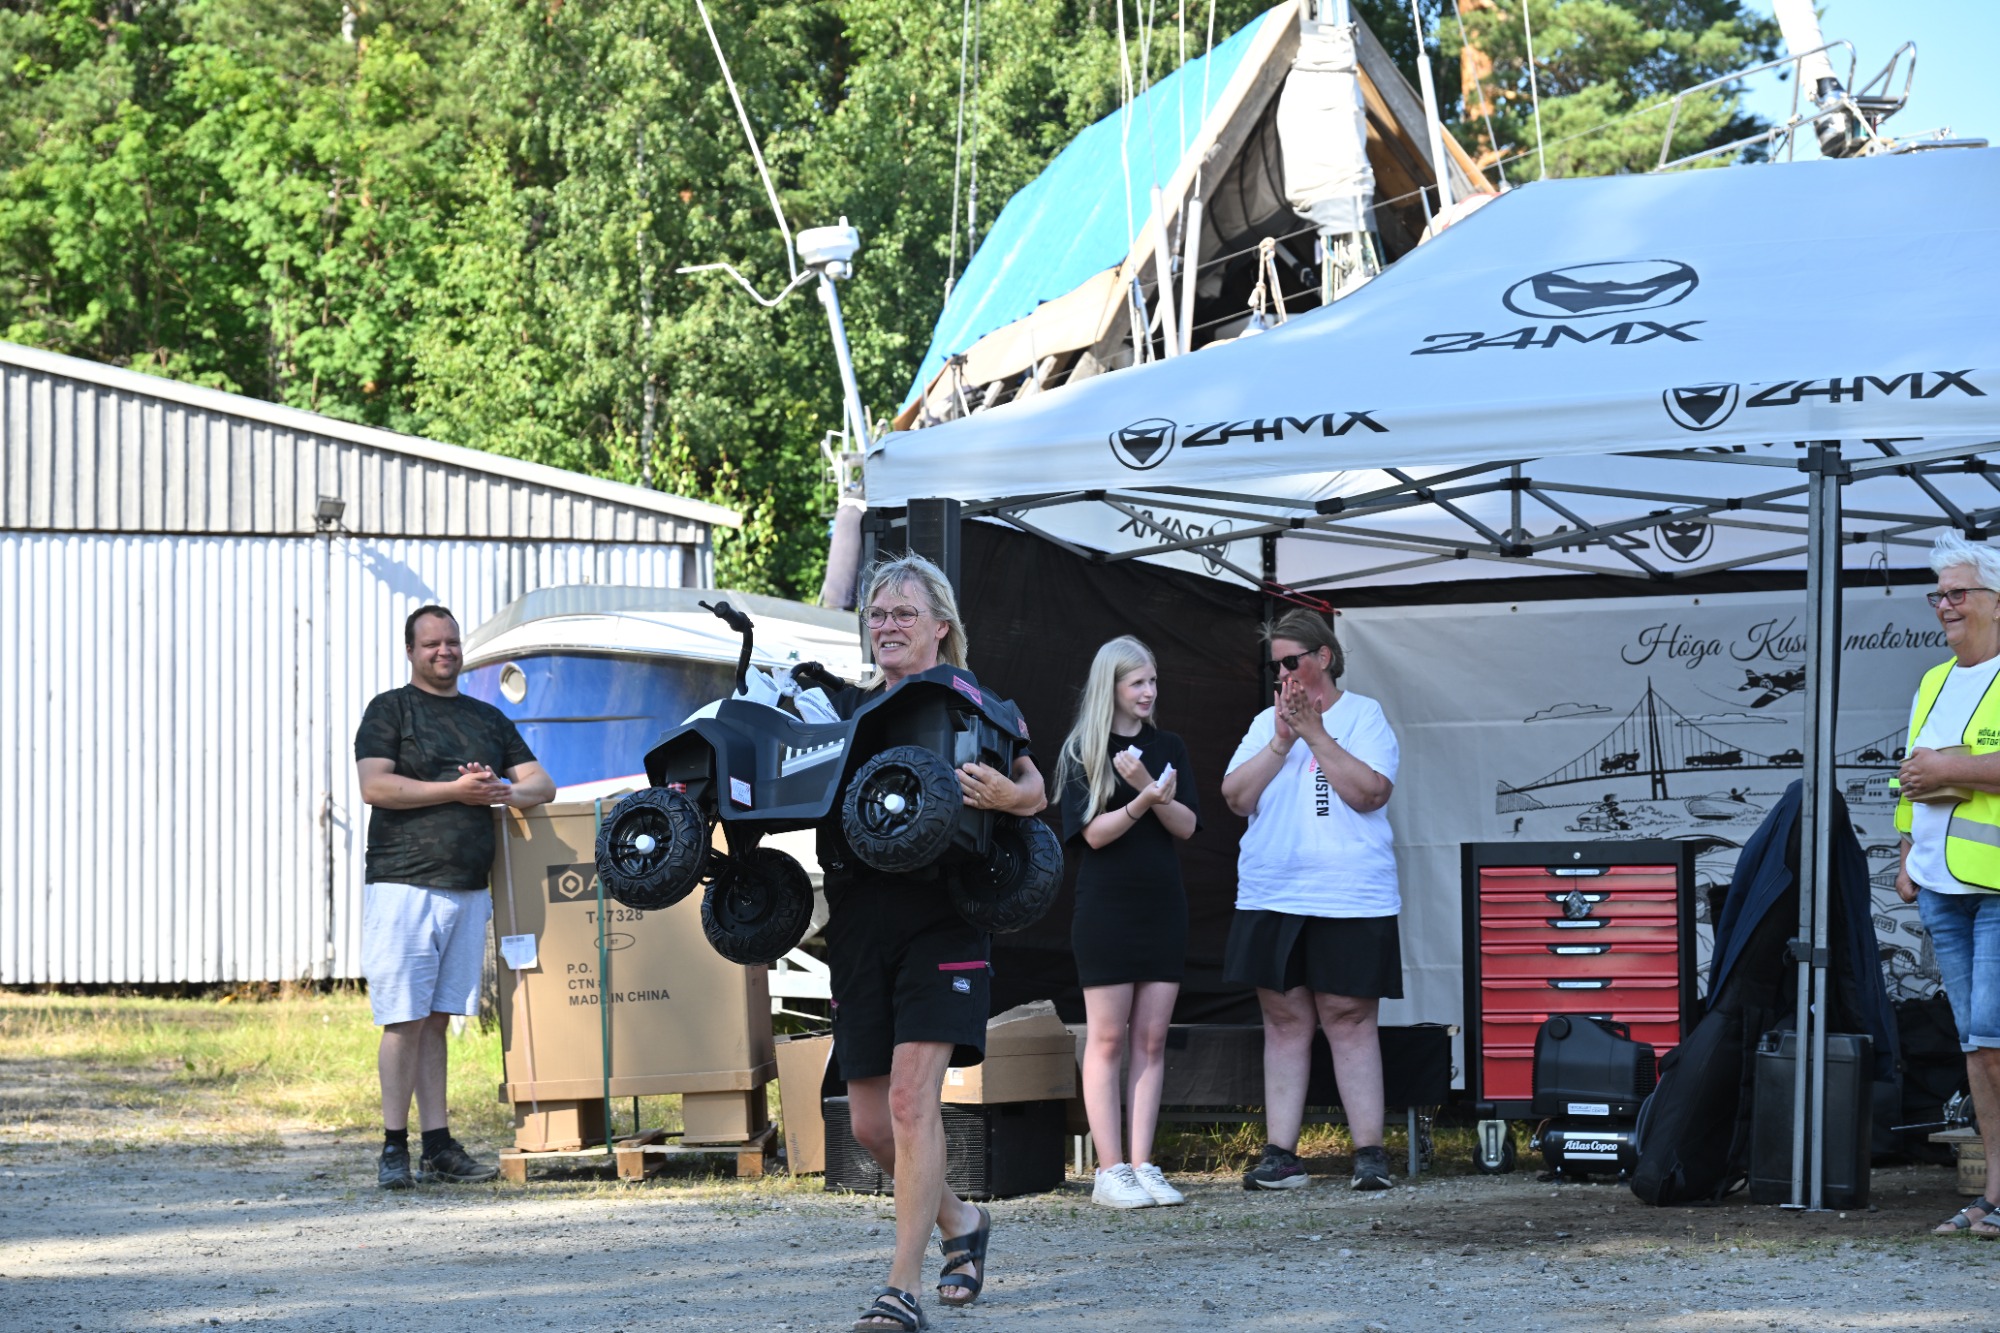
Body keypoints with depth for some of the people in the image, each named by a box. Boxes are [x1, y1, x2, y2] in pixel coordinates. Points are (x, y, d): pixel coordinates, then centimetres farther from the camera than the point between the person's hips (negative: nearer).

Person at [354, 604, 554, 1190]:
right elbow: (375, 786, -10)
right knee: (405, 1020, -7)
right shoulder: (390, 710, 4)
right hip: (402, 883, -5)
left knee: (436, 1020, 7)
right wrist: (456, 790, -12)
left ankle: (439, 1148, 7)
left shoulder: (488, 719, 21)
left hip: (468, 889, 5)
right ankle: (394, 1148, -3)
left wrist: (504, 792, -6)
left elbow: (541, 783, 16)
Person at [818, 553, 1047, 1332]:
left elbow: (1034, 786, -6)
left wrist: (1009, 795, -29)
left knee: (912, 1098, -16)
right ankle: (960, 1224, 33)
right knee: (869, 1122, 7)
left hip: (937, 919, -5)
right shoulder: (843, 707, 15)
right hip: (857, 923, 5)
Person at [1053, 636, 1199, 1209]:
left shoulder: (1167, 747, 10)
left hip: (1163, 905, 4)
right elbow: (1093, 832, -10)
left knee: (1152, 1039, 3)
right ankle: (1109, 1171, -2)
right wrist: (1142, 803, -25)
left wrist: (1151, 791, -17)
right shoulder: (1081, 752, -1)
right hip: (1106, 908, -4)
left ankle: (1142, 1167, 6)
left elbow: (1187, 825, 1)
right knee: (1108, 1039, -3)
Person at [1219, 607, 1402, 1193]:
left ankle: (1369, 1151, -3)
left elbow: (1371, 792, -11)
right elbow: (1236, 796, 4)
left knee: (1349, 1019, -6)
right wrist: (1283, 739, -6)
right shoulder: (1265, 723, 16)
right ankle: (1280, 1155, 4)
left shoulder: (1364, 715, 3)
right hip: (1270, 897, 4)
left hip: (1348, 897, -4)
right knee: (1284, 1020, 3)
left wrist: (1315, 733, -12)